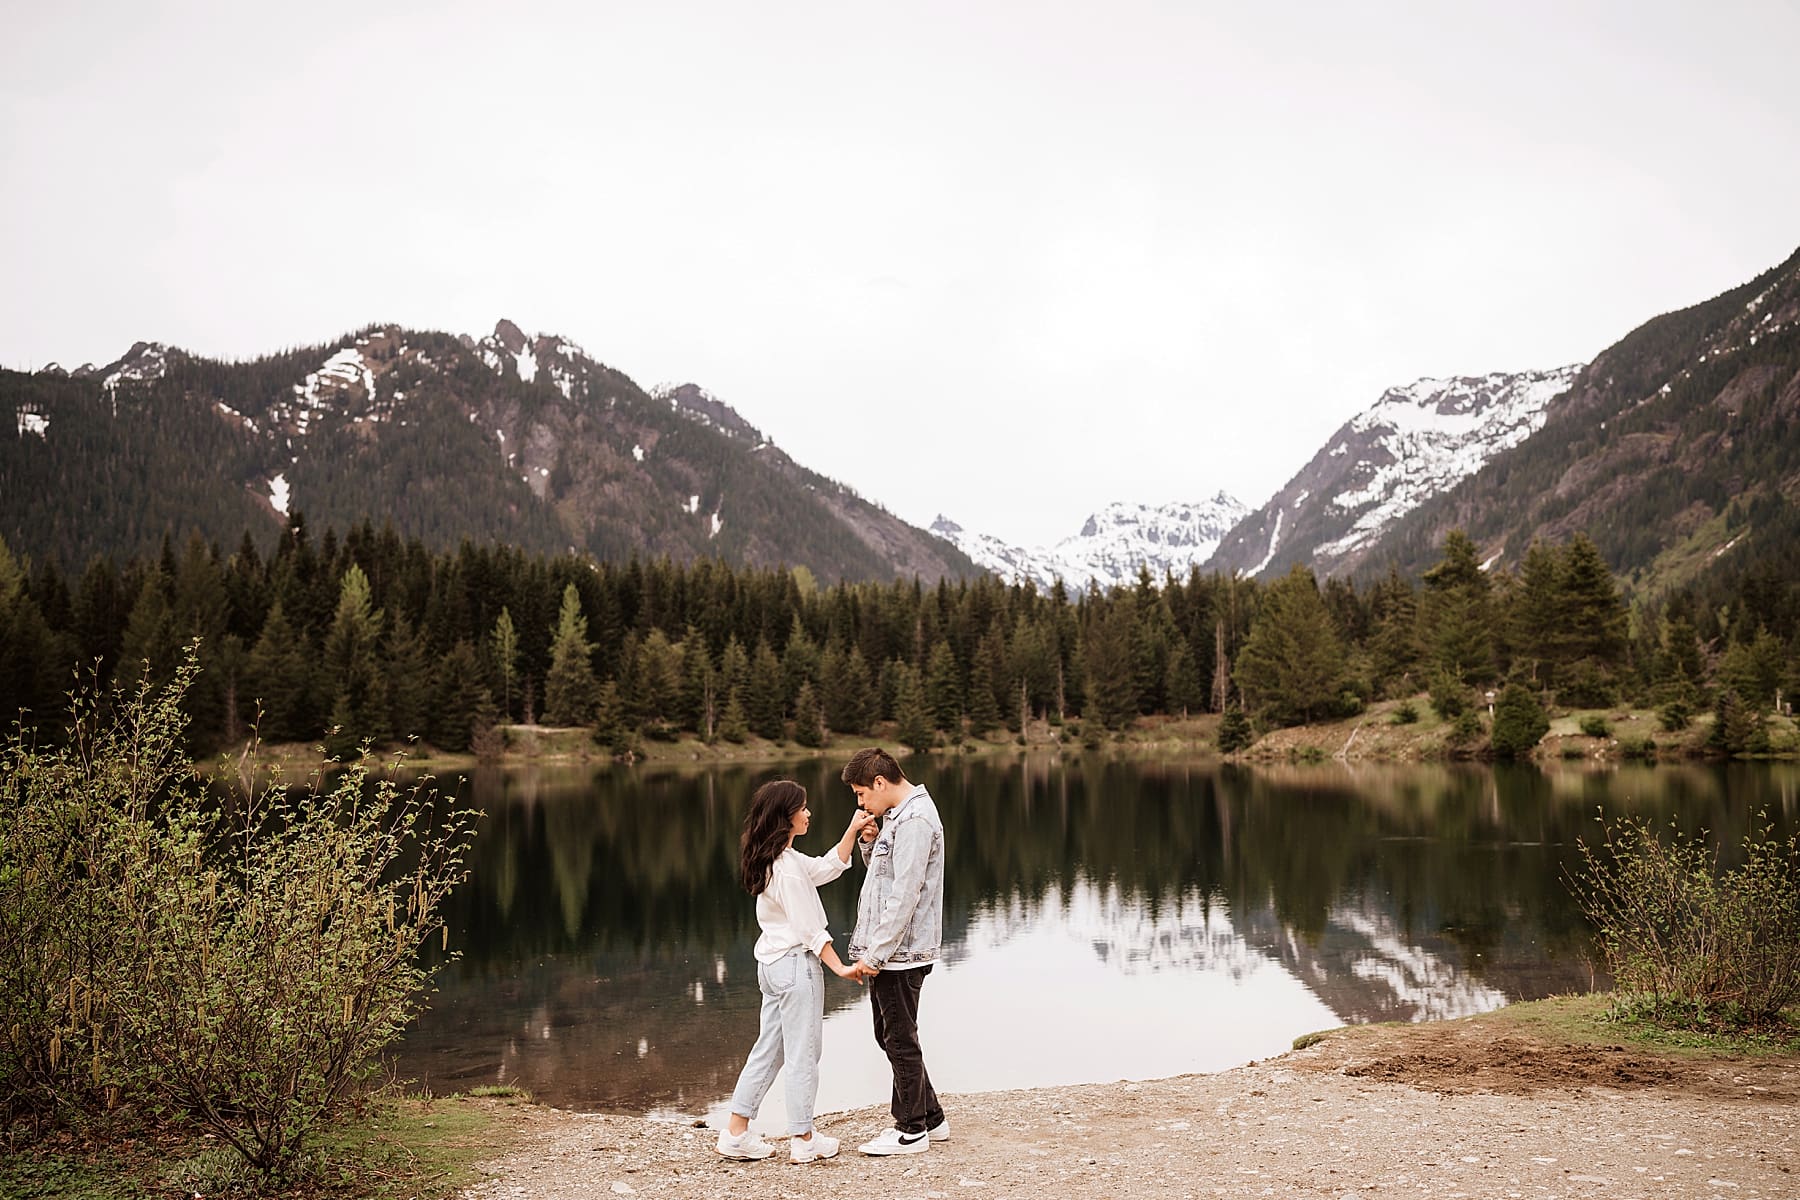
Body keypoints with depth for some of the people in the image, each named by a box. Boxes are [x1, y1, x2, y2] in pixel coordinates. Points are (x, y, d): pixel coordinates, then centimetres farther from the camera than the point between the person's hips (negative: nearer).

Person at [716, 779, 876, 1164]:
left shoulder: (780, 859, 9)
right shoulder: (787, 867, -20)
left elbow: (827, 868, 18)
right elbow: (809, 929, -18)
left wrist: (853, 830, 12)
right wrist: (839, 968, -12)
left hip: (772, 963, 10)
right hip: (796, 964, -10)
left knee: (768, 1047, 14)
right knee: (803, 1052, 2)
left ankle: (736, 1133, 17)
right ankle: (803, 1140, 13)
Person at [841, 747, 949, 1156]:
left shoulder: (915, 820, -18)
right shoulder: (898, 815, 14)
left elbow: (904, 898, -22)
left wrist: (873, 955, -21)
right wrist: (869, 843, 3)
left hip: (901, 953, -10)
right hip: (886, 951, 10)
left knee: (900, 1040, 1)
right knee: (890, 1036, 17)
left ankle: (911, 1131, 14)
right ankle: (930, 1118, 28)